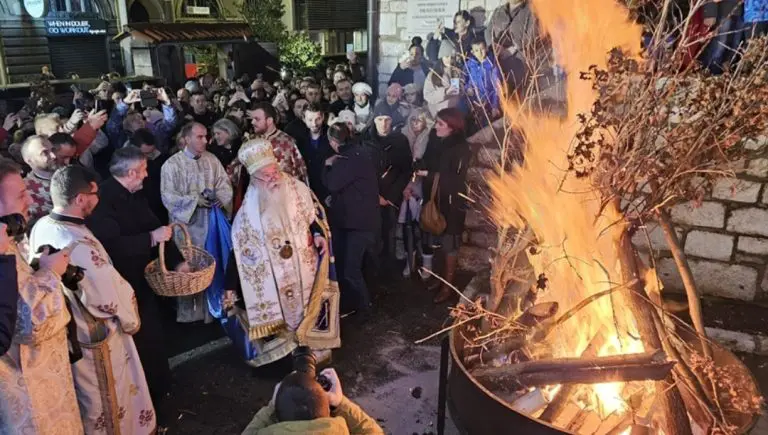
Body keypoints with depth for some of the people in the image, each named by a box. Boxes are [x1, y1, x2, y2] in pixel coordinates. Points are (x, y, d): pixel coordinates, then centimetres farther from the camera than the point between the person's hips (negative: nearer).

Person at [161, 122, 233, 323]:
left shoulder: (212, 159, 5)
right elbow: (168, 196, -11)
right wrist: (195, 199, -19)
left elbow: (224, 183, 5)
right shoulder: (172, 164, -6)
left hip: (211, 222, 4)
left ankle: (209, 310, 27)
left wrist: (221, 197, -16)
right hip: (186, 224, -3)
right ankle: (187, 313, 22)